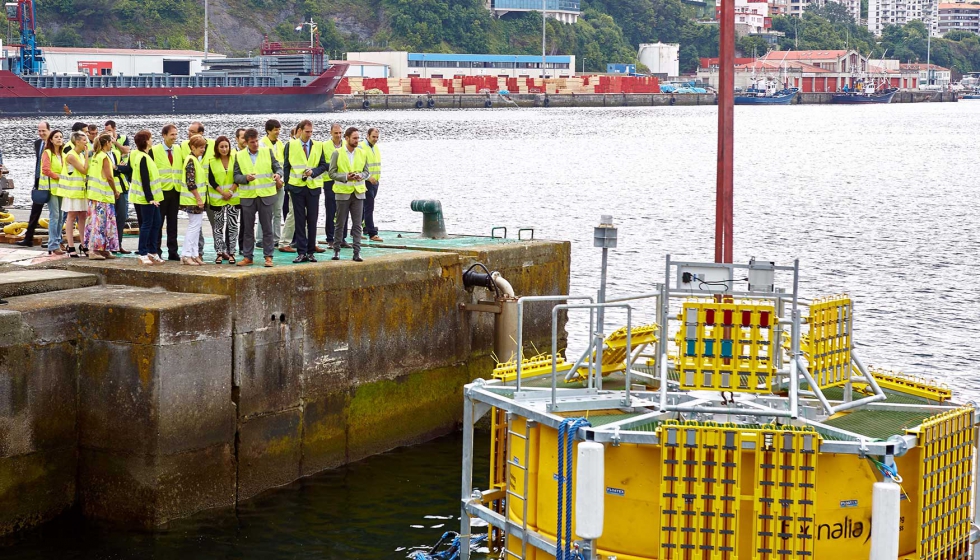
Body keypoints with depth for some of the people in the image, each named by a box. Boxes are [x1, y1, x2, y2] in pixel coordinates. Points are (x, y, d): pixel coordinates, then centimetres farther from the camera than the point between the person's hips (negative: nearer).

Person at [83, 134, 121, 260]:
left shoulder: (94, 156, 13)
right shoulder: (104, 157, -13)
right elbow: (109, 177, -17)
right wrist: (115, 191, -4)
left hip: (93, 193, 9)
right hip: (103, 195, -9)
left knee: (96, 221, 10)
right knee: (100, 221, -7)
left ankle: (103, 249, 16)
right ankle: (93, 250, -9)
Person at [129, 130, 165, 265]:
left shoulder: (146, 156, 12)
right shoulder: (143, 158, -17)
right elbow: (144, 180, -21)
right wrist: (150, 198, -22)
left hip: (151, 198, 10)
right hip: (147, 198, -10)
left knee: (156, 222, 12)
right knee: (147, 224, -4)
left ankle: (152, 252, 17)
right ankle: (143, 255, 1)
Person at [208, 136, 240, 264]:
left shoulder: (235, 159, -2)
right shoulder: (212, 162, -1)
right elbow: (211, 181, -3)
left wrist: (231, 191, -12)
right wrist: (222, 192, -13)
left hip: (233, 198, 0)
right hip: (217, 199, 0)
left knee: (232, 225, 0)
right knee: (218, 226, 2)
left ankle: (231, 253, 5)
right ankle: (219, 253, 8)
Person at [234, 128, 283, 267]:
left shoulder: (268, 152, 4)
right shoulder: (239, 156, 4)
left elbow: (277, 167, 5)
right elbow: (236, 176, 3)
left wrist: (278, 174, -18)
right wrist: (246, 178, -18)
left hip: (266, 196, 0)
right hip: (247, 197, 1)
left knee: (267, 228, 1)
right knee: (248, 228, 6)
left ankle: (268, 256, 7)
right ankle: (247, 257, 13)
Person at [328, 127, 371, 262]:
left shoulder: (362, 154, 8)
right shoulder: (337, 154, -2)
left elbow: (367, 172, 12)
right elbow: (332, 173, -4)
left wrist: (361, 176, -10)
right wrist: (345, 177, -18)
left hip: (358, 192, 2)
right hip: (343, 192, -2)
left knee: (357, 225, 0)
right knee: (340, 224, 4)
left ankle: (357, 252, 0)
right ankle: (336, 250, 14)